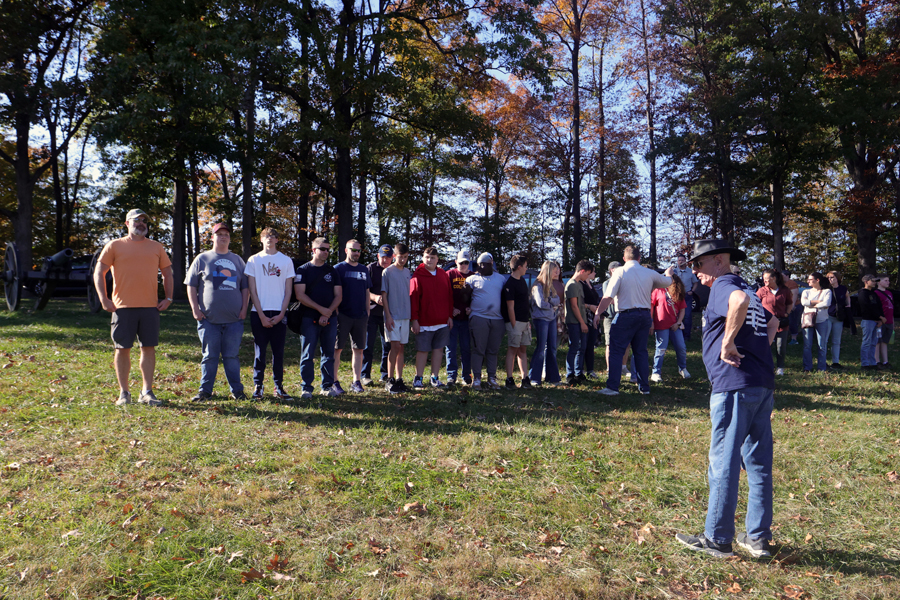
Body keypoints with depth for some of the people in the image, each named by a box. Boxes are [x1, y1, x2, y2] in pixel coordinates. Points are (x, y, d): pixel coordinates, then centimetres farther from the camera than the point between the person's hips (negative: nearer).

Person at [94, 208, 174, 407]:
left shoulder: (156, 247, 12)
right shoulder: (115, 246, 6)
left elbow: (167, 273, 17)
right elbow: (98, 273, 4)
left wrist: (168, 298, 6)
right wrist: (103, 299, -6)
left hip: (150, 307, 2)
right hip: (123, 307, -2)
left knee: (149, 348, 3)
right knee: (122, 349, 2)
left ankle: (147, 392, 10)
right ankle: (123, 393, 12)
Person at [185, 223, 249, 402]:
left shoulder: (237, 260, 16)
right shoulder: (202, 259, 9)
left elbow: (245, 287, 17)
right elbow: (191, 286, 6)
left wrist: (244, 308, 6)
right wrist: (195, 308, -4)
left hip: (234, 319, 1)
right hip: (209, 318, -1)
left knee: (231, 356, 5)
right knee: (210, 356, 2)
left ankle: (237, 390, 10)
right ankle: (205, 391, 10)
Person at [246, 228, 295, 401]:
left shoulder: (286, 261, 7)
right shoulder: (254, 260, 5)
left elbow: (288, 291, 6)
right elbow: (252, 291, 2)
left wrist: (281, 314, -5)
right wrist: (262, 315, -6)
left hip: (279, 313, 1)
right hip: (259, 313, -1)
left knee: (278, 351, 3)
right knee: (259, 351, 1)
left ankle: (278, 387, 10)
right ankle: (257, 386, 10)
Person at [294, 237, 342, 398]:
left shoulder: (333, 272, 13)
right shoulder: (303, 270, 3)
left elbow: (338, 295, 8)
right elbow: (300, 295, -7)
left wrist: (327, 313, -7)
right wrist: (320, 309, -12)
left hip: (330, 319, 3)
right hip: (309, 318, -3)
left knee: (328, 353, 5)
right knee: (307, 354, -3)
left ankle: (327, 386, 13)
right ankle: (306, 388, 3)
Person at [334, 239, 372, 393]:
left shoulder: (364, 270, 15)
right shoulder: (339, 268, 0)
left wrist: (367, 314, 12)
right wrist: (335, 313, -10)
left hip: (360, 316, 5)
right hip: (343, 315, -5)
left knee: (359, 349, 6)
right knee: (337, 349, -1)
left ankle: (356, 382, 13)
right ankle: (334, 382, 6)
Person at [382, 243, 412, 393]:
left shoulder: (407, 272, 13)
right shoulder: (388, 272, -4)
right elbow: (384, 295, -6)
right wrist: (388, 316, -12)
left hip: (405, 315, 5)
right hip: (393, 316, -5)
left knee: (401, 347, 8)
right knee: (395, 346, -11)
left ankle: (399, 379, 13)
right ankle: (390, 380, -3)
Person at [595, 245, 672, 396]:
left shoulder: (620, 272, -7)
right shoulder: (650, 273, 6)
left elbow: (608, 296, -14)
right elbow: (667, 282, 25)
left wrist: (598, 313, -7)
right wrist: (668, 273, 47)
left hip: (625, 316, -5)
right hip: (645, 315, 5)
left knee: (616, 351, -1)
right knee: (641, 351, 14)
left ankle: (612, 387, -5)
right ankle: (644, 386, 18)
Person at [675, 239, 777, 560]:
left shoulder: (723, 286, -6)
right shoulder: (746, 288, 21)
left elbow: (739, 300, -30)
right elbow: (772, 322, 35)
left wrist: (728, 343, -22)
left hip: (734, 386, -9)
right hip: (763, 385, 9)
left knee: (724, 463, -2)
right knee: (759, 463, 12)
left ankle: (717, 539, 6)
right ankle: (758, 538, 21)